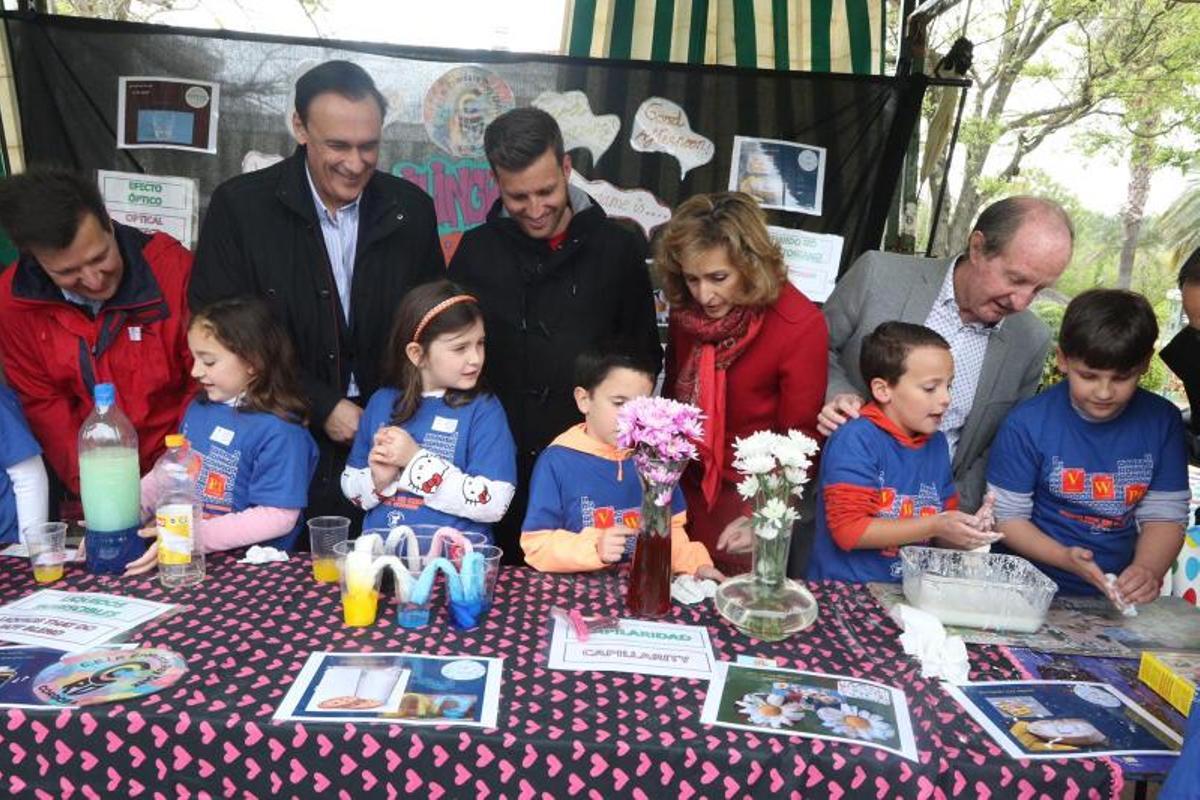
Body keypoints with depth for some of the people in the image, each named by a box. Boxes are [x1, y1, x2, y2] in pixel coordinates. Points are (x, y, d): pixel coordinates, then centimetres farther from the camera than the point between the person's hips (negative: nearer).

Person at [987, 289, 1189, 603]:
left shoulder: (1162, 422, 1)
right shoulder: (1027, 424, -10)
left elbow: (1165, 516, 4)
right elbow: (1007, 516, -6)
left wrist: (1148, 571, -15)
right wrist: (1066, 559, -20)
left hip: (1119, 597, 4)